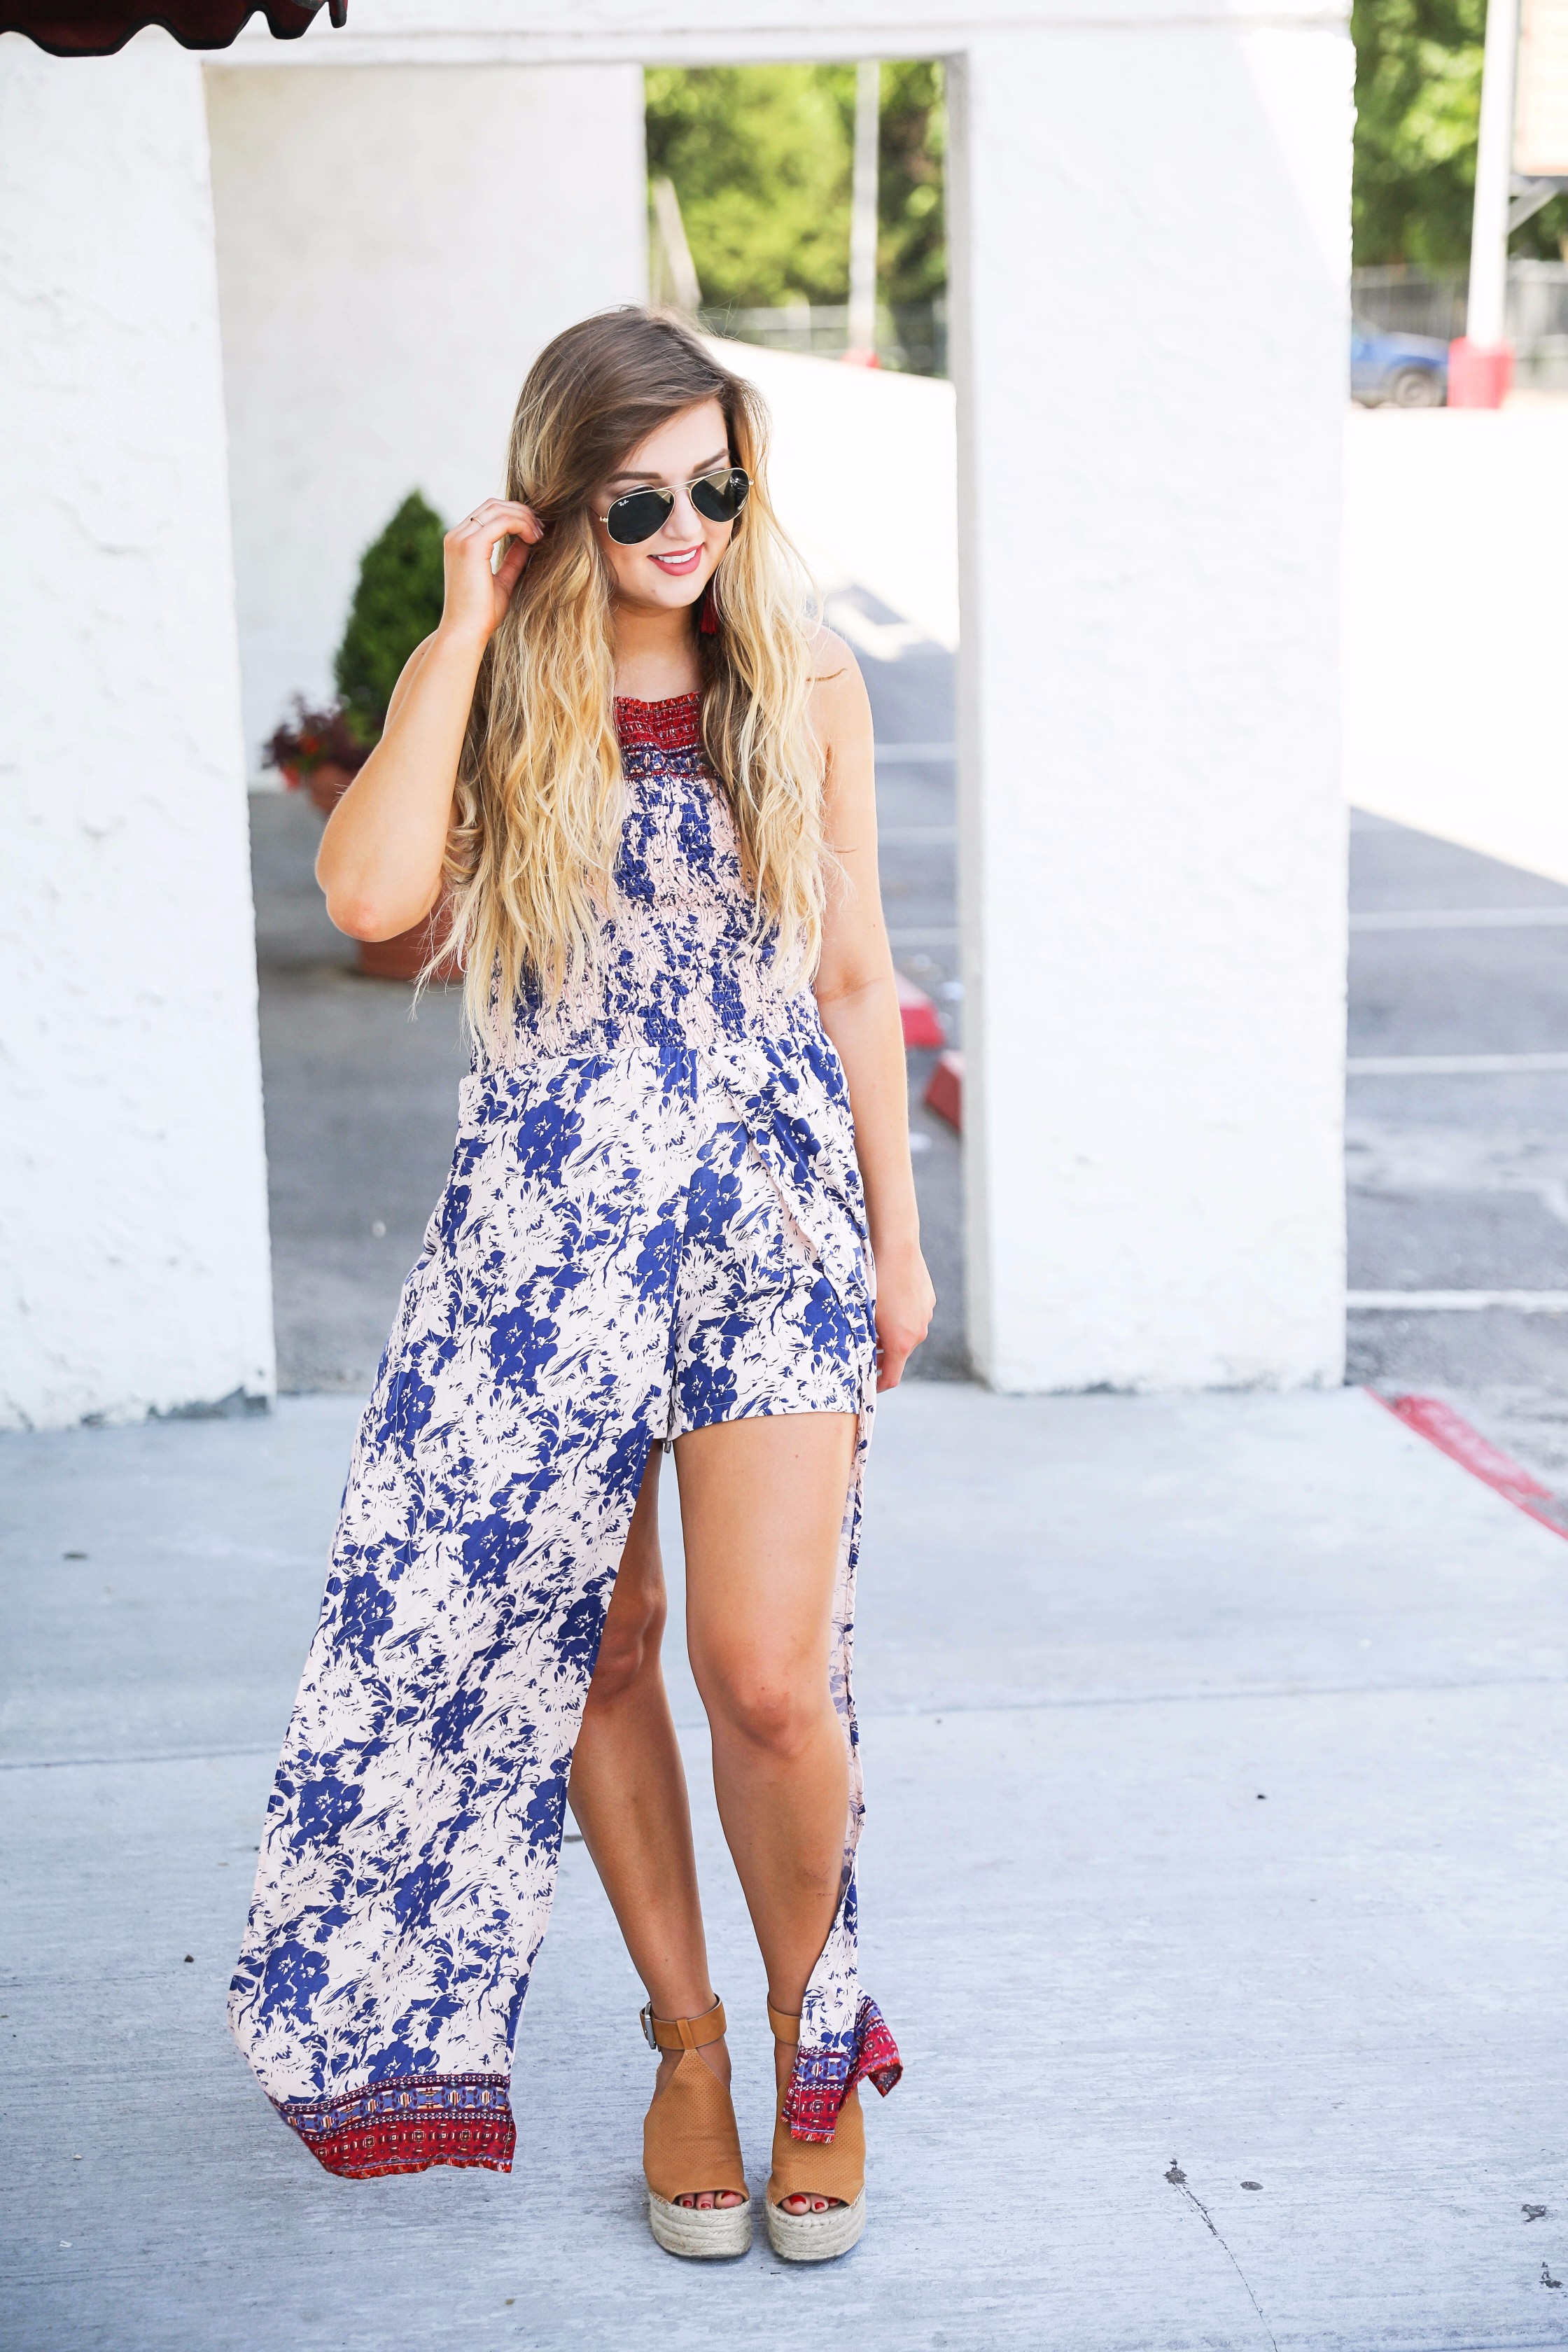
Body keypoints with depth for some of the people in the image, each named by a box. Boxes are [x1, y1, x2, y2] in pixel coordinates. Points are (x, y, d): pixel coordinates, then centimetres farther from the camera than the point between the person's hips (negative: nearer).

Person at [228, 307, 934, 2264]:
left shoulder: (807, 686, 5)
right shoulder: (483, 688, 2)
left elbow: (855, 978, 10)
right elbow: (372, 893, -17)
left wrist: (897, 1236, 11)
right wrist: (467, 631, -13)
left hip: (772, 1201, -1)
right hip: (547, 1215, 1)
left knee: (768, 1675, -10)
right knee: (594, 1651, 9)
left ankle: (815, 2028, 17)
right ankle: (685, 2038, 29)